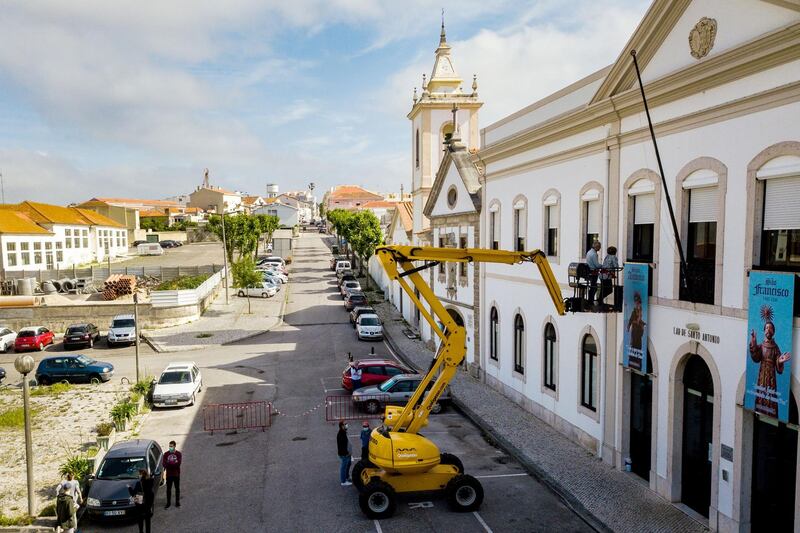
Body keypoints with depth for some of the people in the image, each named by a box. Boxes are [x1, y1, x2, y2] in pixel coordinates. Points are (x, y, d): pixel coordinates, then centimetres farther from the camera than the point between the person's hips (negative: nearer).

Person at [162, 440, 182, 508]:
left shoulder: (178, 454, -6)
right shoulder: (166, 454, 0)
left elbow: (178, 463, -17)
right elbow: (164, 463, -10)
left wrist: (169, 464, -18)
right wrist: (173, 463, -22)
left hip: (176, 474, -1)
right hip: (169, 474, 1)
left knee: (177, 488, 9)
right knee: (168, 489, 7)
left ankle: (177, 502, 20)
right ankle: (168, 503, 18)